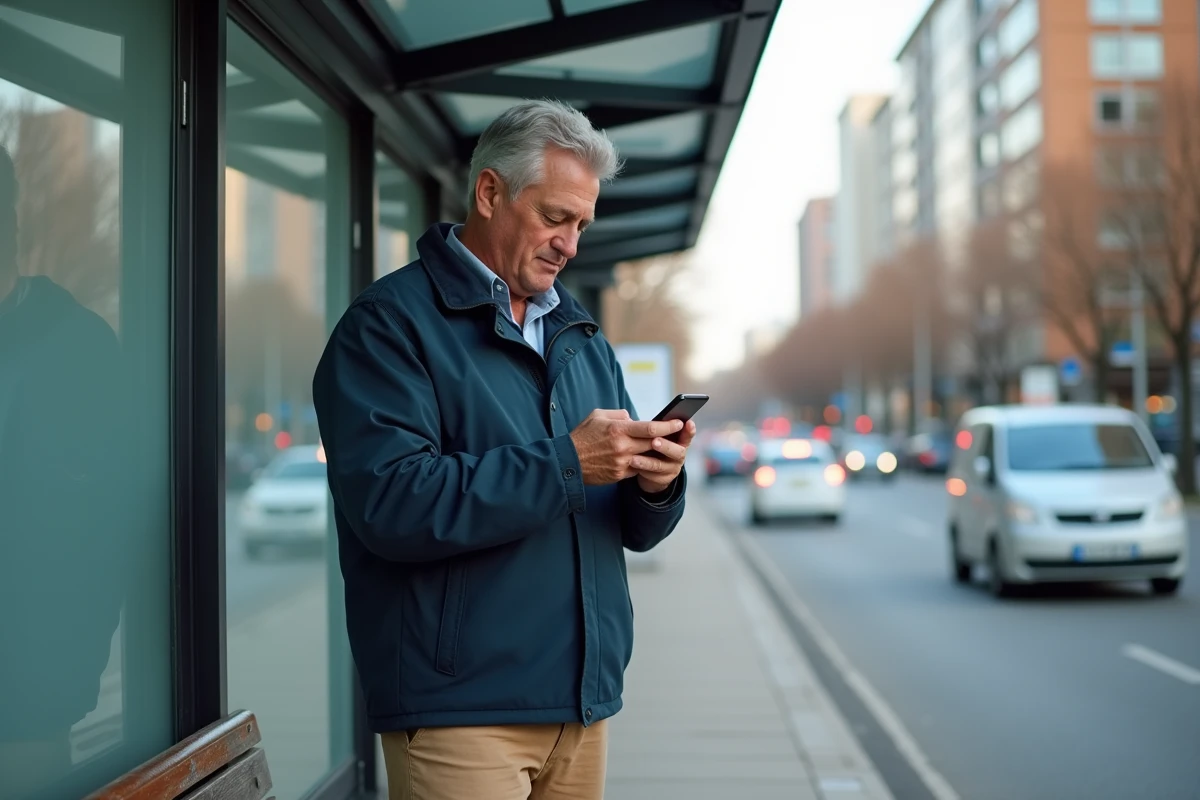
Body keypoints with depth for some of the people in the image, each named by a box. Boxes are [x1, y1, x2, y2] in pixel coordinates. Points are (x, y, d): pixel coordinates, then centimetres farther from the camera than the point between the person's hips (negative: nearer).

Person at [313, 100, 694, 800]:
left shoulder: (583, 335, 16)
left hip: (585, 701, 7)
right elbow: (389, 503, -21)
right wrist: (566, 464, -22)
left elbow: (632, 527, 16)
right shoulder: (390, 323, -6)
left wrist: (655, 484, -8)